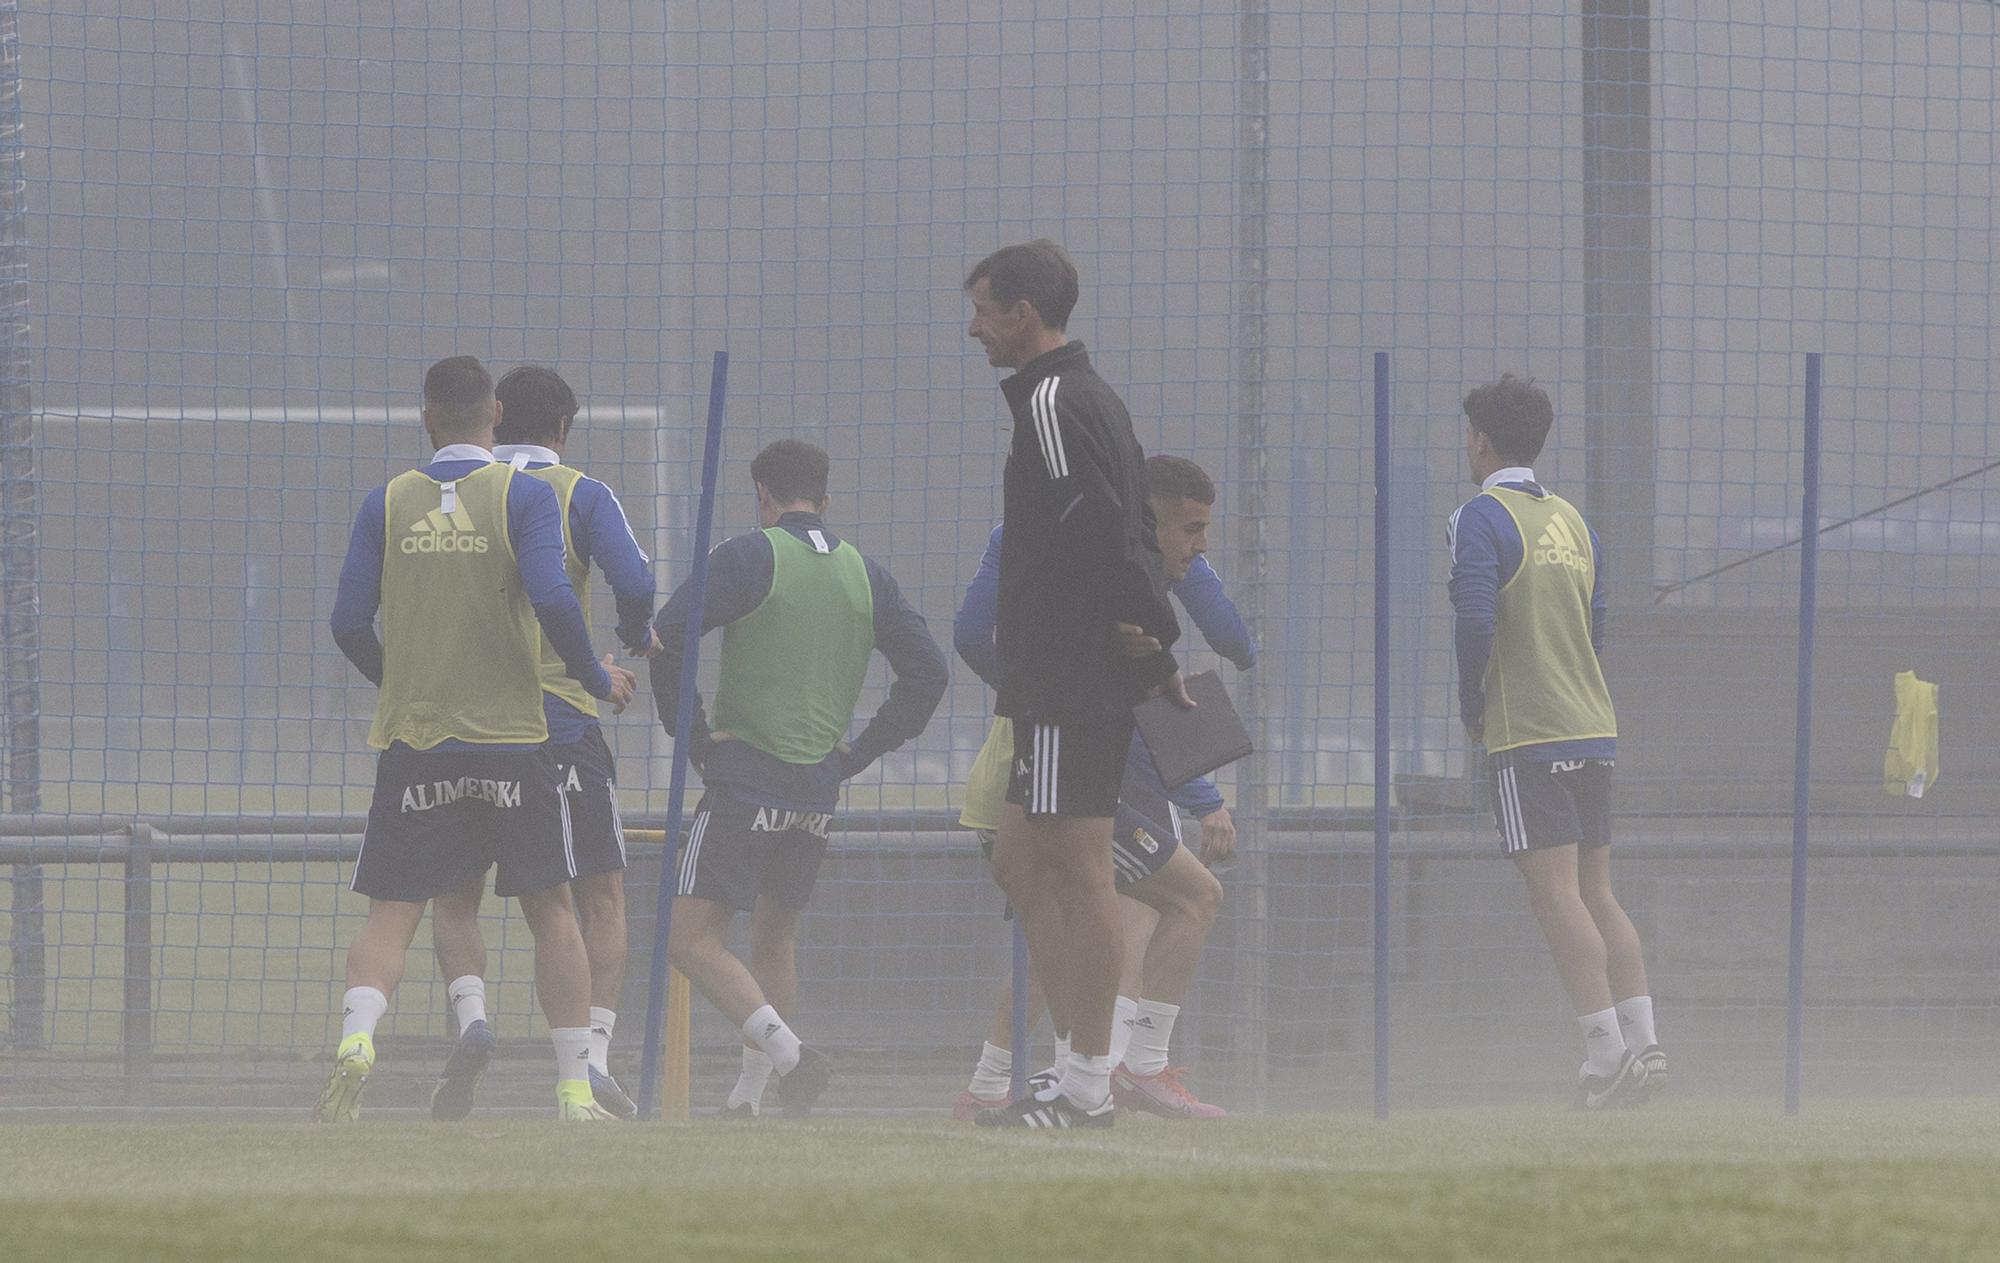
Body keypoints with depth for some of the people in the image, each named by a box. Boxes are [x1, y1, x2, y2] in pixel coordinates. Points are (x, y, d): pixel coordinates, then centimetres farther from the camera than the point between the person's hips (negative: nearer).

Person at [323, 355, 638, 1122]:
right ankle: (575, 1088, 8)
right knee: (548, 908, 10)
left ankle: (358, 1031, -26)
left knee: (391, 914, 3)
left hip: (414, 736, 1)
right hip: (511, 737, -1)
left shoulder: (388, 504, 4)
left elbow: (349, 624, 2)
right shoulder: (523, 496, -2)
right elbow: (551, 599, -15)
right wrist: (596, 679, 1)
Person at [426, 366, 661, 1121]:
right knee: (600, 895, 8)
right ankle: (593, 1059, -7)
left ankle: (470, 1017, -14)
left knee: (455, 893, 13)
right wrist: (637, 637, 9)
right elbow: (634, 583, -12)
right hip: (563, 715, -2)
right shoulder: (580, 495, 1)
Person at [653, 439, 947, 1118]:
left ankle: (786, 1053, -25)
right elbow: (927, 670, 9)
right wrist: (858, 752, 11)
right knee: (775, 936, 19)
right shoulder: (864, 574, 9)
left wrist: (692, 737, -7)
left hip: (745, 776, -6)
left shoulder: (747, 558, -6)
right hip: (818, 792, 6)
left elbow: (667, 637, -16)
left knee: (692, 937, -7)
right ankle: (750, 1098, 19)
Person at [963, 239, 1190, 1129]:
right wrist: (1156, 642, 14)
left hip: (1067, 680, -11)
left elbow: (1101, 529, -21)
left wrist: (1141, 633, -14)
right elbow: (1132, 530, 19)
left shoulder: (1053, 405, -13)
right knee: (1021, 865, 13)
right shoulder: (1095, 400, 20)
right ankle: (1079, 1072, 11)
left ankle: (1087, 1088, -7)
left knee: (1079, 873, -8)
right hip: (1066, 682, 11)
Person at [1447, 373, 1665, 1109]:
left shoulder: (1482, 518, -7)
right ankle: (1641, 1045, 6)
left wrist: (1473, 709, -4)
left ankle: (1607, 1052, -17)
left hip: (1527, 735, -7)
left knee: (1555, 892, -9)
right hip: (1594, 726, 7)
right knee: (1596, 894, 11)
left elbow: (1476, 620, -18)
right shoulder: (1572, 522, 17)